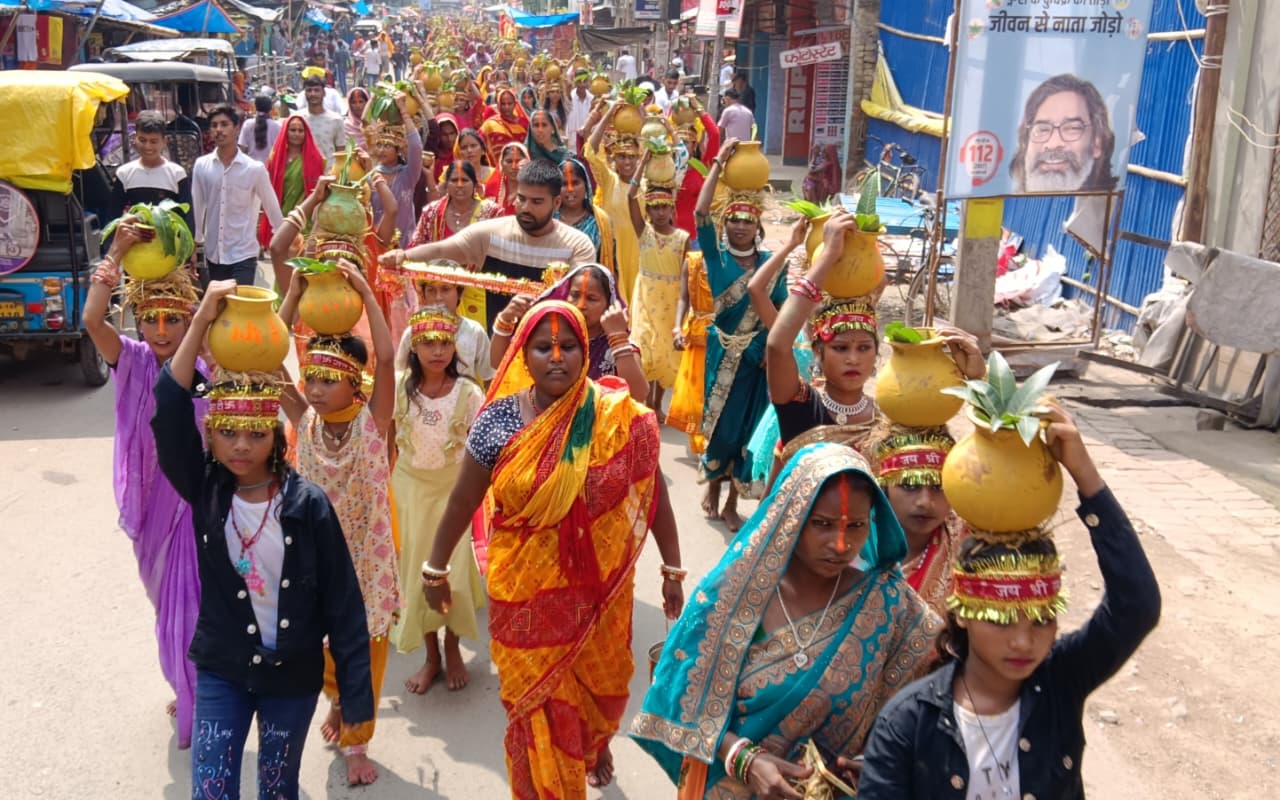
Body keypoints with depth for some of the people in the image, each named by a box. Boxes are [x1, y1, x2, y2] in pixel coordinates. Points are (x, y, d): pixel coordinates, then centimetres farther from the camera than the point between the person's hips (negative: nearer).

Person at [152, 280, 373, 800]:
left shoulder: (307, 503, -14)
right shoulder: (204, 491, -8)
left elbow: (343, 600, -11)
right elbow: (170, 412, -23)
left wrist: (357, 693, -11)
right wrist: (202, 321, -30)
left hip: (295, 670, -1)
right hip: (222, 668, 1)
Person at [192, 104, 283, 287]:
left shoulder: (255, 169, -8)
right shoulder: (201, 166, -1)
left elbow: (272, 208, 0)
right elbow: (196, 207, 7)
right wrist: (194, 244, 9)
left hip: (243, 255, -3)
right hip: (213, 254, 3)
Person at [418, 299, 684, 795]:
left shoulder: (618, 416, -11)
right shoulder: (499, 419, -10)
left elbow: (653, 495, -4)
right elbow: (462, 502, -1)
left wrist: (673, 570, -1)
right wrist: (435, 569, 6)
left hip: (598, 585, 1)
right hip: (526, 589, -1)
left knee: (599, 681, 22)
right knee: (536, 701, 9)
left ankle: (596, 748, 56)